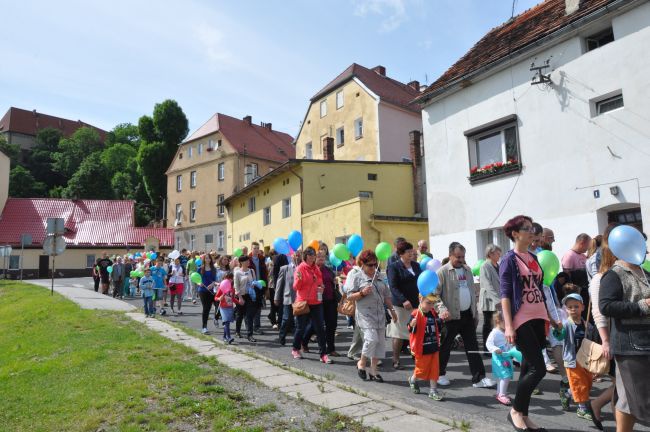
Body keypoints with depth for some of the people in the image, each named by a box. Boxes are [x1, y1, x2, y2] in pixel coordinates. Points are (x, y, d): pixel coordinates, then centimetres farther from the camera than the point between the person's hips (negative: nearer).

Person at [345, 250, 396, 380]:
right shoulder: (355, 275, -4)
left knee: (380, 342, 4)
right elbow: (350, 296, -7)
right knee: (371, 338, -18)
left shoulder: (378, 275, 15)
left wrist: (392, 310, 18)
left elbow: (386, 294, 21)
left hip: (379, 313, 6)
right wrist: (362, 293, -22)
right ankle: (361, 363, 8)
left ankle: (373, 370, 16)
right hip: (365, 314, -6)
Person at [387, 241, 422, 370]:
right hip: (401, 304, -5)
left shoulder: (416, 265, 12)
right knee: (399, 333, 3)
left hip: (416, 303, 5)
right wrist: (403, 300, -24)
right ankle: (395, 360, 14)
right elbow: (393, 287, -13)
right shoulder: (394, 266, -6)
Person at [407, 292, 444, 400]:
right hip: (422, 348, -5)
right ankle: (413, 379, 40)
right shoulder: (416, 314, -17)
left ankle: (433, 390, 18)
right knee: (422, 369, 10)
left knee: (435, 369, 6)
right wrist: (412, 325, -45)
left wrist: (441, 320, 5)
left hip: (434, 347, 6)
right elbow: (412, 330, -27)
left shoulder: (433, 313, 5)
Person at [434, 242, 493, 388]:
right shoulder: (442, 272, -10)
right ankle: (440, 374, 25)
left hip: (467, 315, 6)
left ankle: (479, 378, 12)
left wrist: (475, 313, 16)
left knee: (473, 347, 6)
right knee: (445, 347, 8)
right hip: (451, 316, -5)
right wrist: (442, 309, -29)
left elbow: (472, 292, 16)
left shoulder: (467, 269, 10)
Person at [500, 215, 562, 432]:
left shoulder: (533, 258, 13)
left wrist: (550, 318, 19)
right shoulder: (509, 259, -8)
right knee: (538, 368, -9)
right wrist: (509, 326, -19)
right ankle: (515, 410, 9)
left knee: (529, 367, 11)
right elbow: (505, 294, -12)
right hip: (522, 321, -7)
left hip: (537, 319, 7)